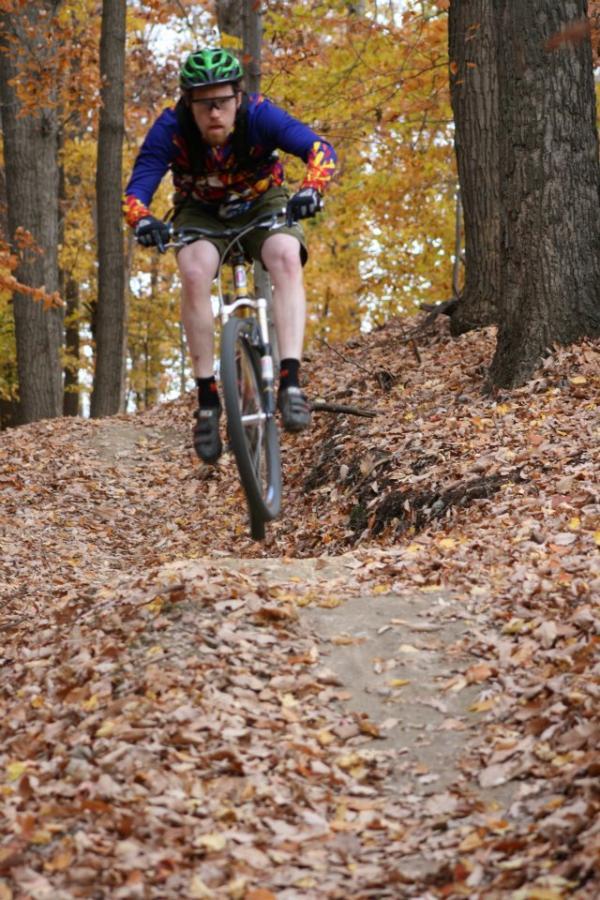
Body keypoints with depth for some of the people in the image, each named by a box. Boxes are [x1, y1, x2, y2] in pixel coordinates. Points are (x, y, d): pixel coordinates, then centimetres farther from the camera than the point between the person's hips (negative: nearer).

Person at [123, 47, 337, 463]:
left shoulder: (259, 115, -29)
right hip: (201, 213, 0)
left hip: (262, 204, 0)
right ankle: (208, 399, -23)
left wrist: (312, 189, -57)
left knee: (287, 256, -32)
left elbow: (320, 149, -36)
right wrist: (143, 221, -53)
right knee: (195, 272, -31)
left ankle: (290, 381, -34)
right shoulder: (171, 128, -28)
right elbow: (137, 188, -31)